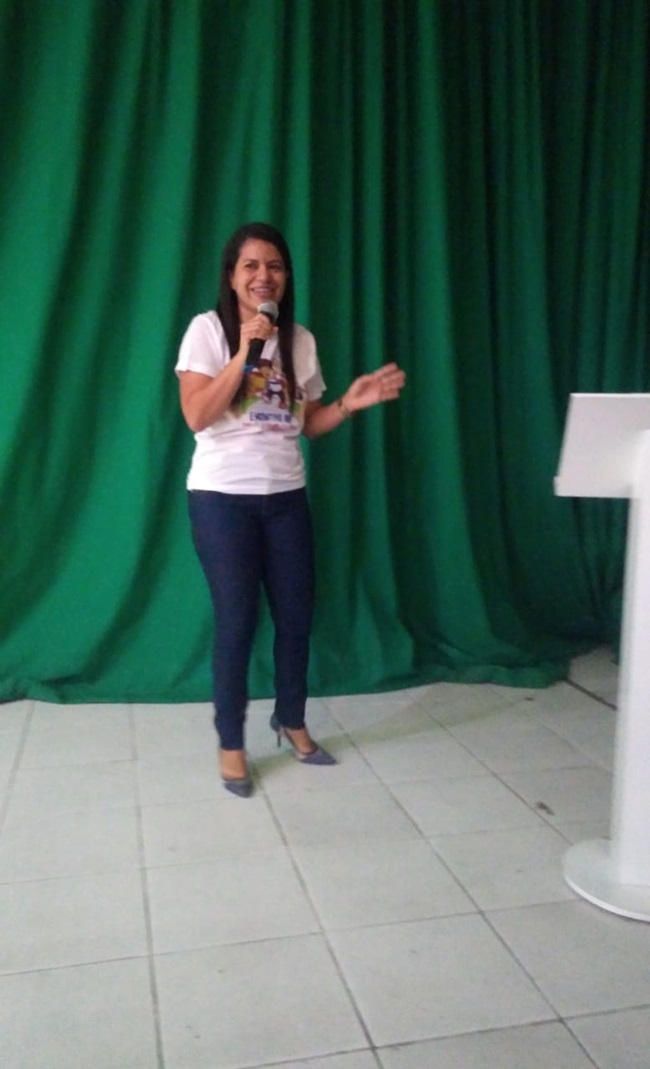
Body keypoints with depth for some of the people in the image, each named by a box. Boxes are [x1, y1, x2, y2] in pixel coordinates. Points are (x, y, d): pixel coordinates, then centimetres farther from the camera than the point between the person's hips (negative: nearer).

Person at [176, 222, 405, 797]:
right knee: (237, 621, -1)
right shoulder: (208, 329, -5)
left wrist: (350, 403, -6)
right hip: (223, 496, -4)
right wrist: (244, 352, -20)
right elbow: (196, 416, -15)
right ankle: (231, 743, 17)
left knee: (297, 615, 9)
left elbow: (308, 423, 11)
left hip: (286, 496, 5)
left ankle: (292, 721, 32)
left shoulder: (300, 340, 8)